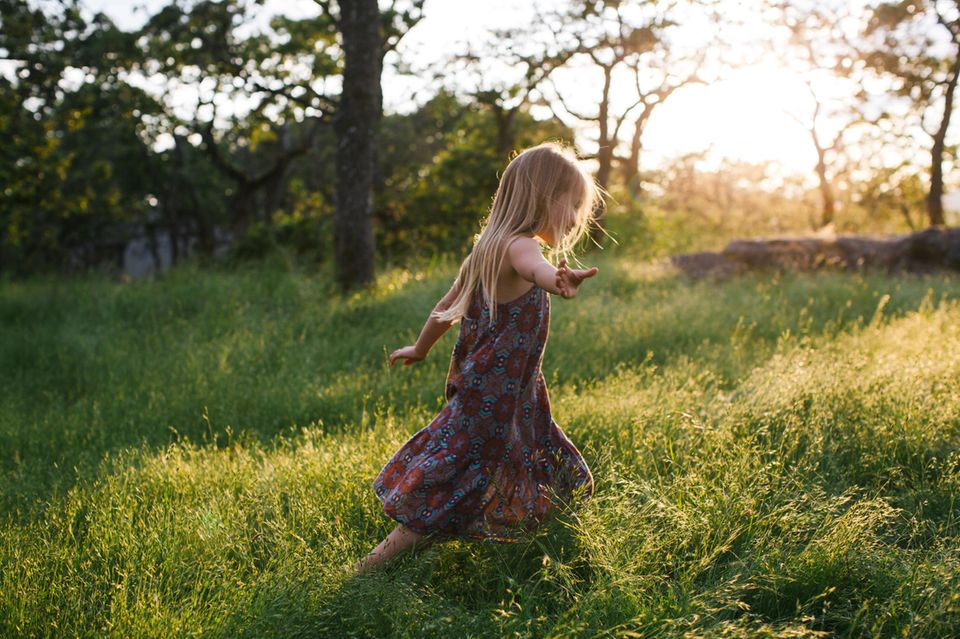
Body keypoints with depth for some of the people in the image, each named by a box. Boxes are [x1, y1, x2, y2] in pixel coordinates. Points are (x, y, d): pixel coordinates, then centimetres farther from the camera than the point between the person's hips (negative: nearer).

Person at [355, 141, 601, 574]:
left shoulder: (488, 247, 10)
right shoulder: (517, 245, -19)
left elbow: (448, 306, 23)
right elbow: (533, 267, -46)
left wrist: (419, 350, 38)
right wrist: (557, 279, -69)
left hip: (477, 389, 10)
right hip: (494, 403, -10)